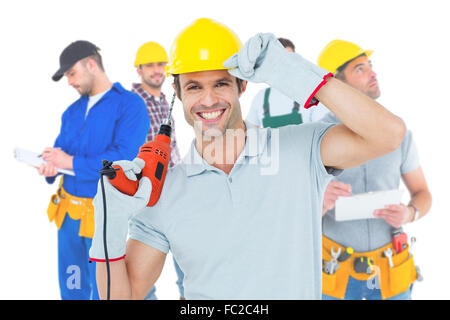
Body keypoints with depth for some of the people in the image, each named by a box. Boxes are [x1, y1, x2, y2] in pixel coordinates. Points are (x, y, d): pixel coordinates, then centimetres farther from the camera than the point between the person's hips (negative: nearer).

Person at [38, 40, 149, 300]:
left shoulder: (130, 104, -11)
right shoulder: (73, 111, 13)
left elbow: (124, 158, -22)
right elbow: (61, 149, 13)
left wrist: (72, 162, -18)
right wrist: (52, 168, -10)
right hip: (68, 210, 7)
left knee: (103, 290, 6)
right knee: (71, 286, 18)